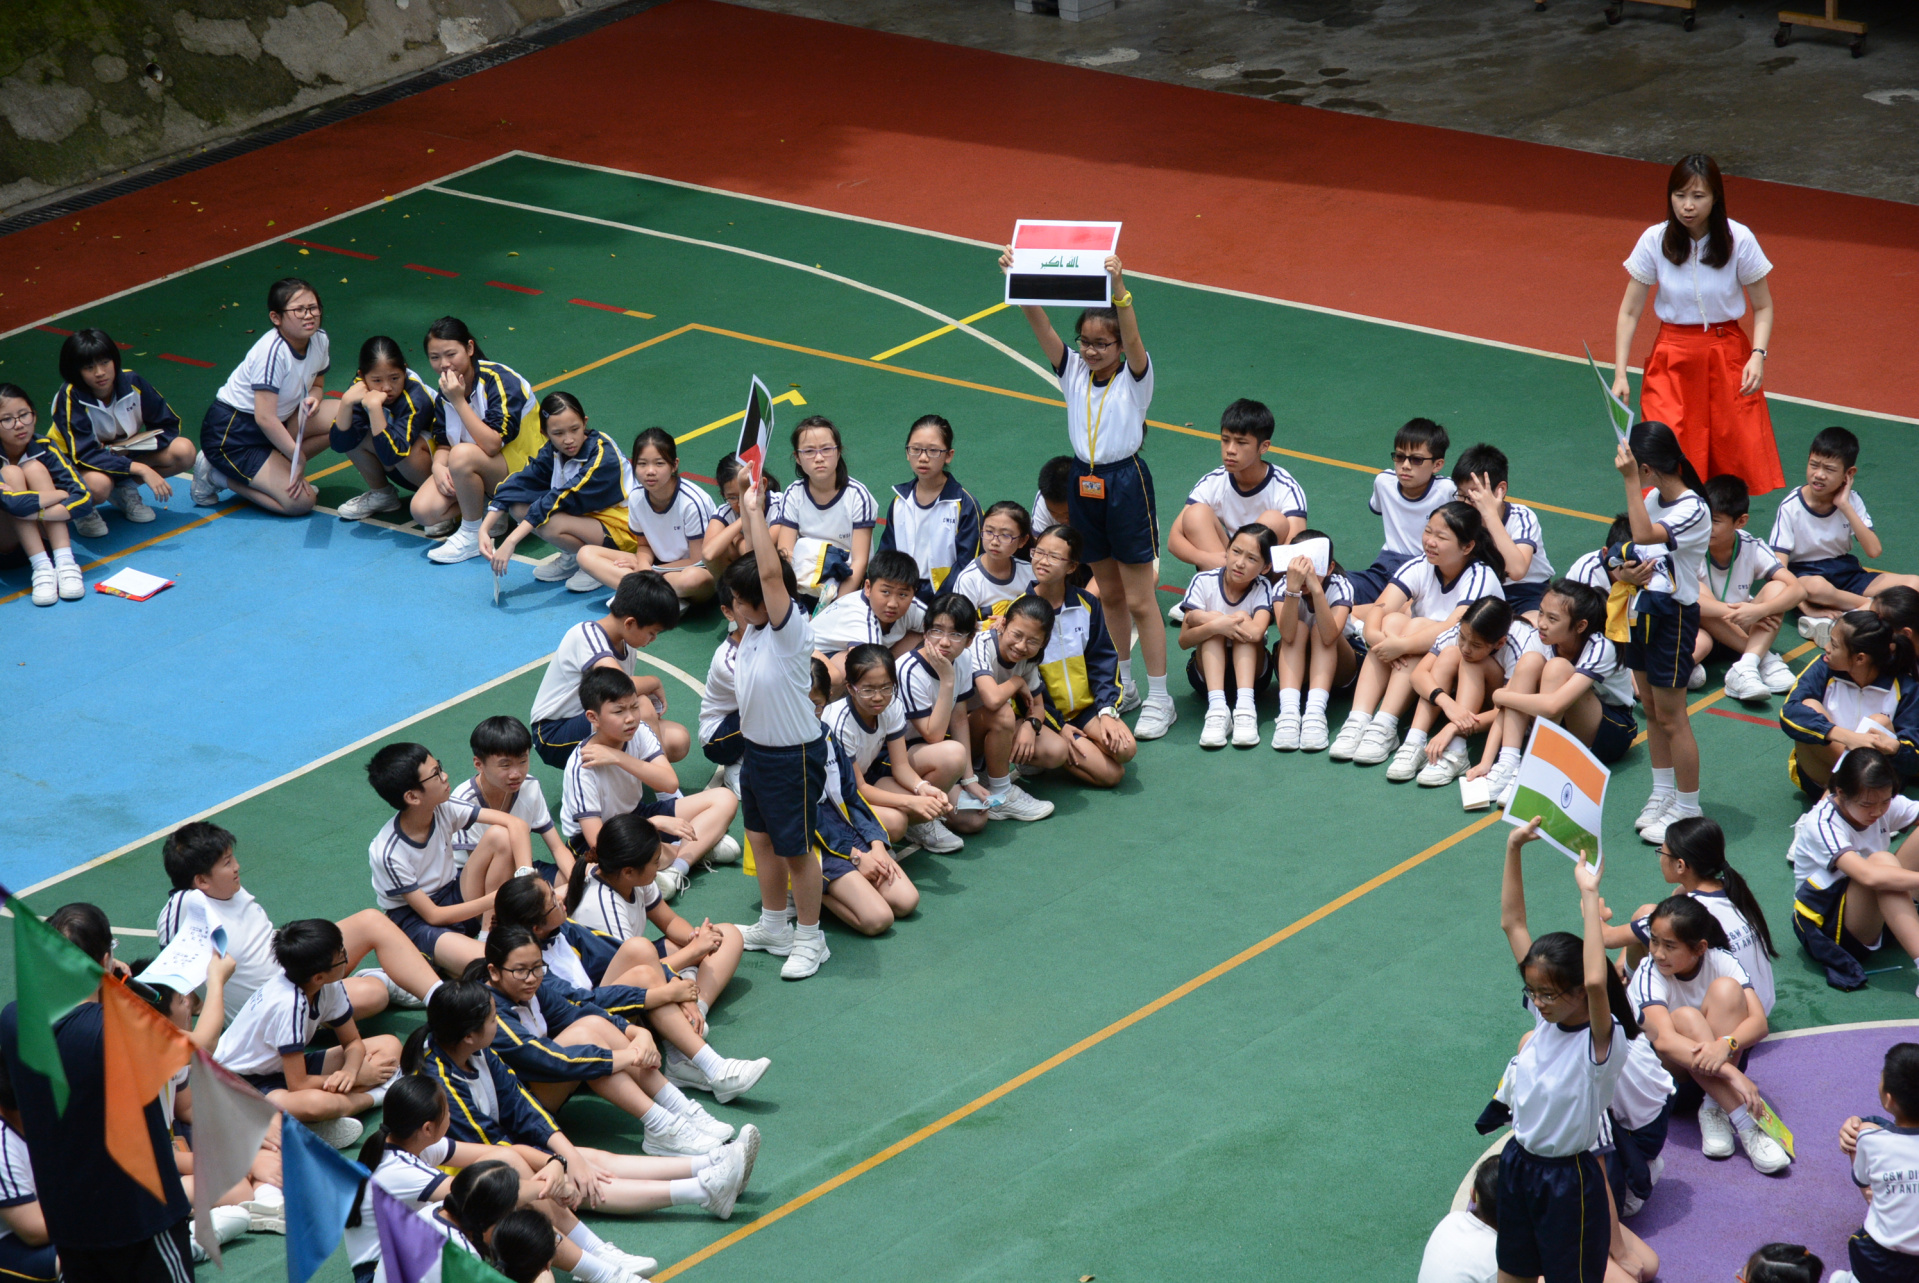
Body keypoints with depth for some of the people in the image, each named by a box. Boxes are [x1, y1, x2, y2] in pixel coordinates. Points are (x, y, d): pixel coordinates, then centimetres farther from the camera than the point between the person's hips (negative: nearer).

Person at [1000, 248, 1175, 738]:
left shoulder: (1135, 377, -8)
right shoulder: (1073, 372, 3)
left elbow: (1132, 337, -28)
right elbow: (1040, 325, -9)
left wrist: (1118, 287, -45)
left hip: (1126, 482, -5)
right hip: (1084, 481, 5)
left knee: (1140, 599, -1)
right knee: (1109, 592, 16)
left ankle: (1159, 699, 4)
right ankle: (1122, 686, 28)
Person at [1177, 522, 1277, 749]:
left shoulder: (1262, 589, -15)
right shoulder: (1204, 582, -13)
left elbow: (1256, 633, -35)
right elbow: (1183, 641, -18)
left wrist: (1202, 618, -28)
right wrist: (1214, 625, -39)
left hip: (1251, 669, 0)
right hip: (1208, 668, 0)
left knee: (1244, 622, -26)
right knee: (1215, 623, -26)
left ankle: (1245, 705, -41)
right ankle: (1216, 708, -42)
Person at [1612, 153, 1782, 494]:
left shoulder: (1739, 240, -9)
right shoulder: (1654, 241, -8)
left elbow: (1763, 306, 2)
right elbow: (1629, 312, -1)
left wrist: (1758, 355, -14)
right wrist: (1620, 374, -7)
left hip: (1727, 355, 0)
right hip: (1672, 358, 0)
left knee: (1741, 461, -6)